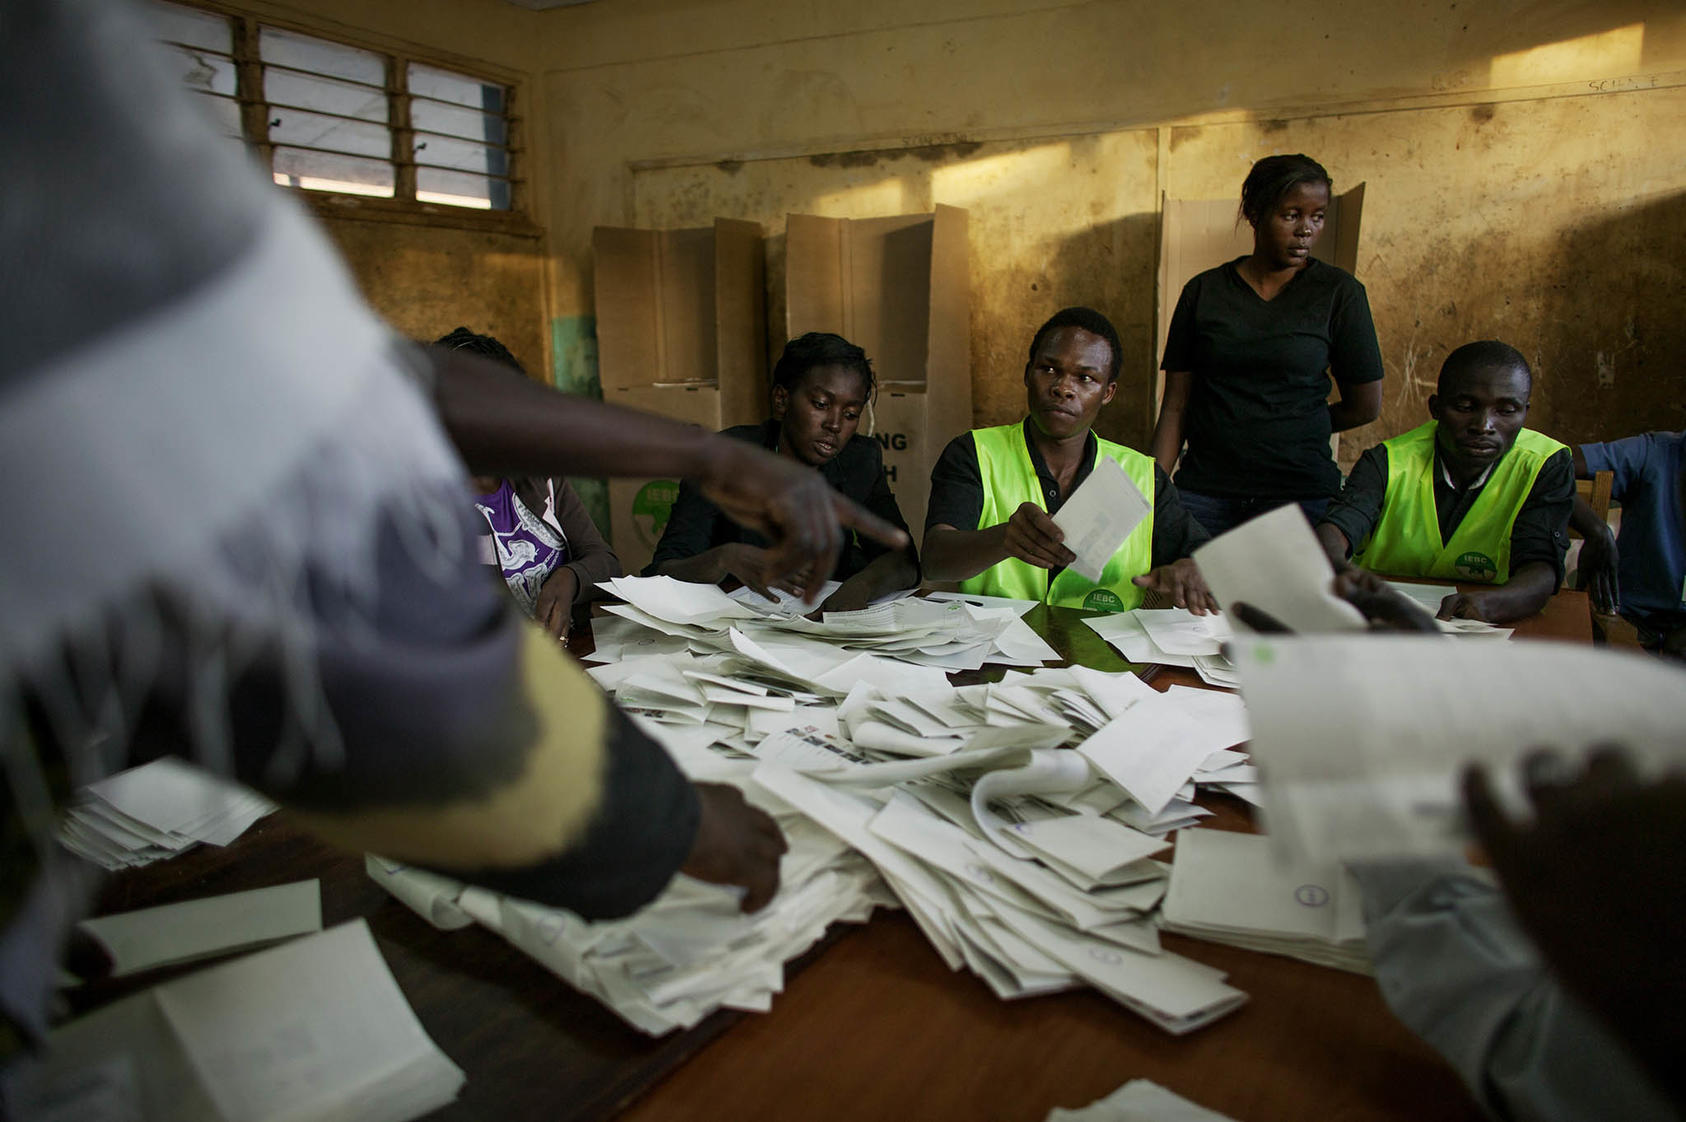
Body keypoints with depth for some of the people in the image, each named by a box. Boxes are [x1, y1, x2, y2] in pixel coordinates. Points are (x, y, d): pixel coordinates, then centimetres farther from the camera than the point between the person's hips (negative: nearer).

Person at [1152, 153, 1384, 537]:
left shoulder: (1338, 292, 3)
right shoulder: (1203, 292, 6)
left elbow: (1365, 407, 8)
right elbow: (1176, 406, 4)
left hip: (1301, 492, -1)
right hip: (1202, 489, 1)